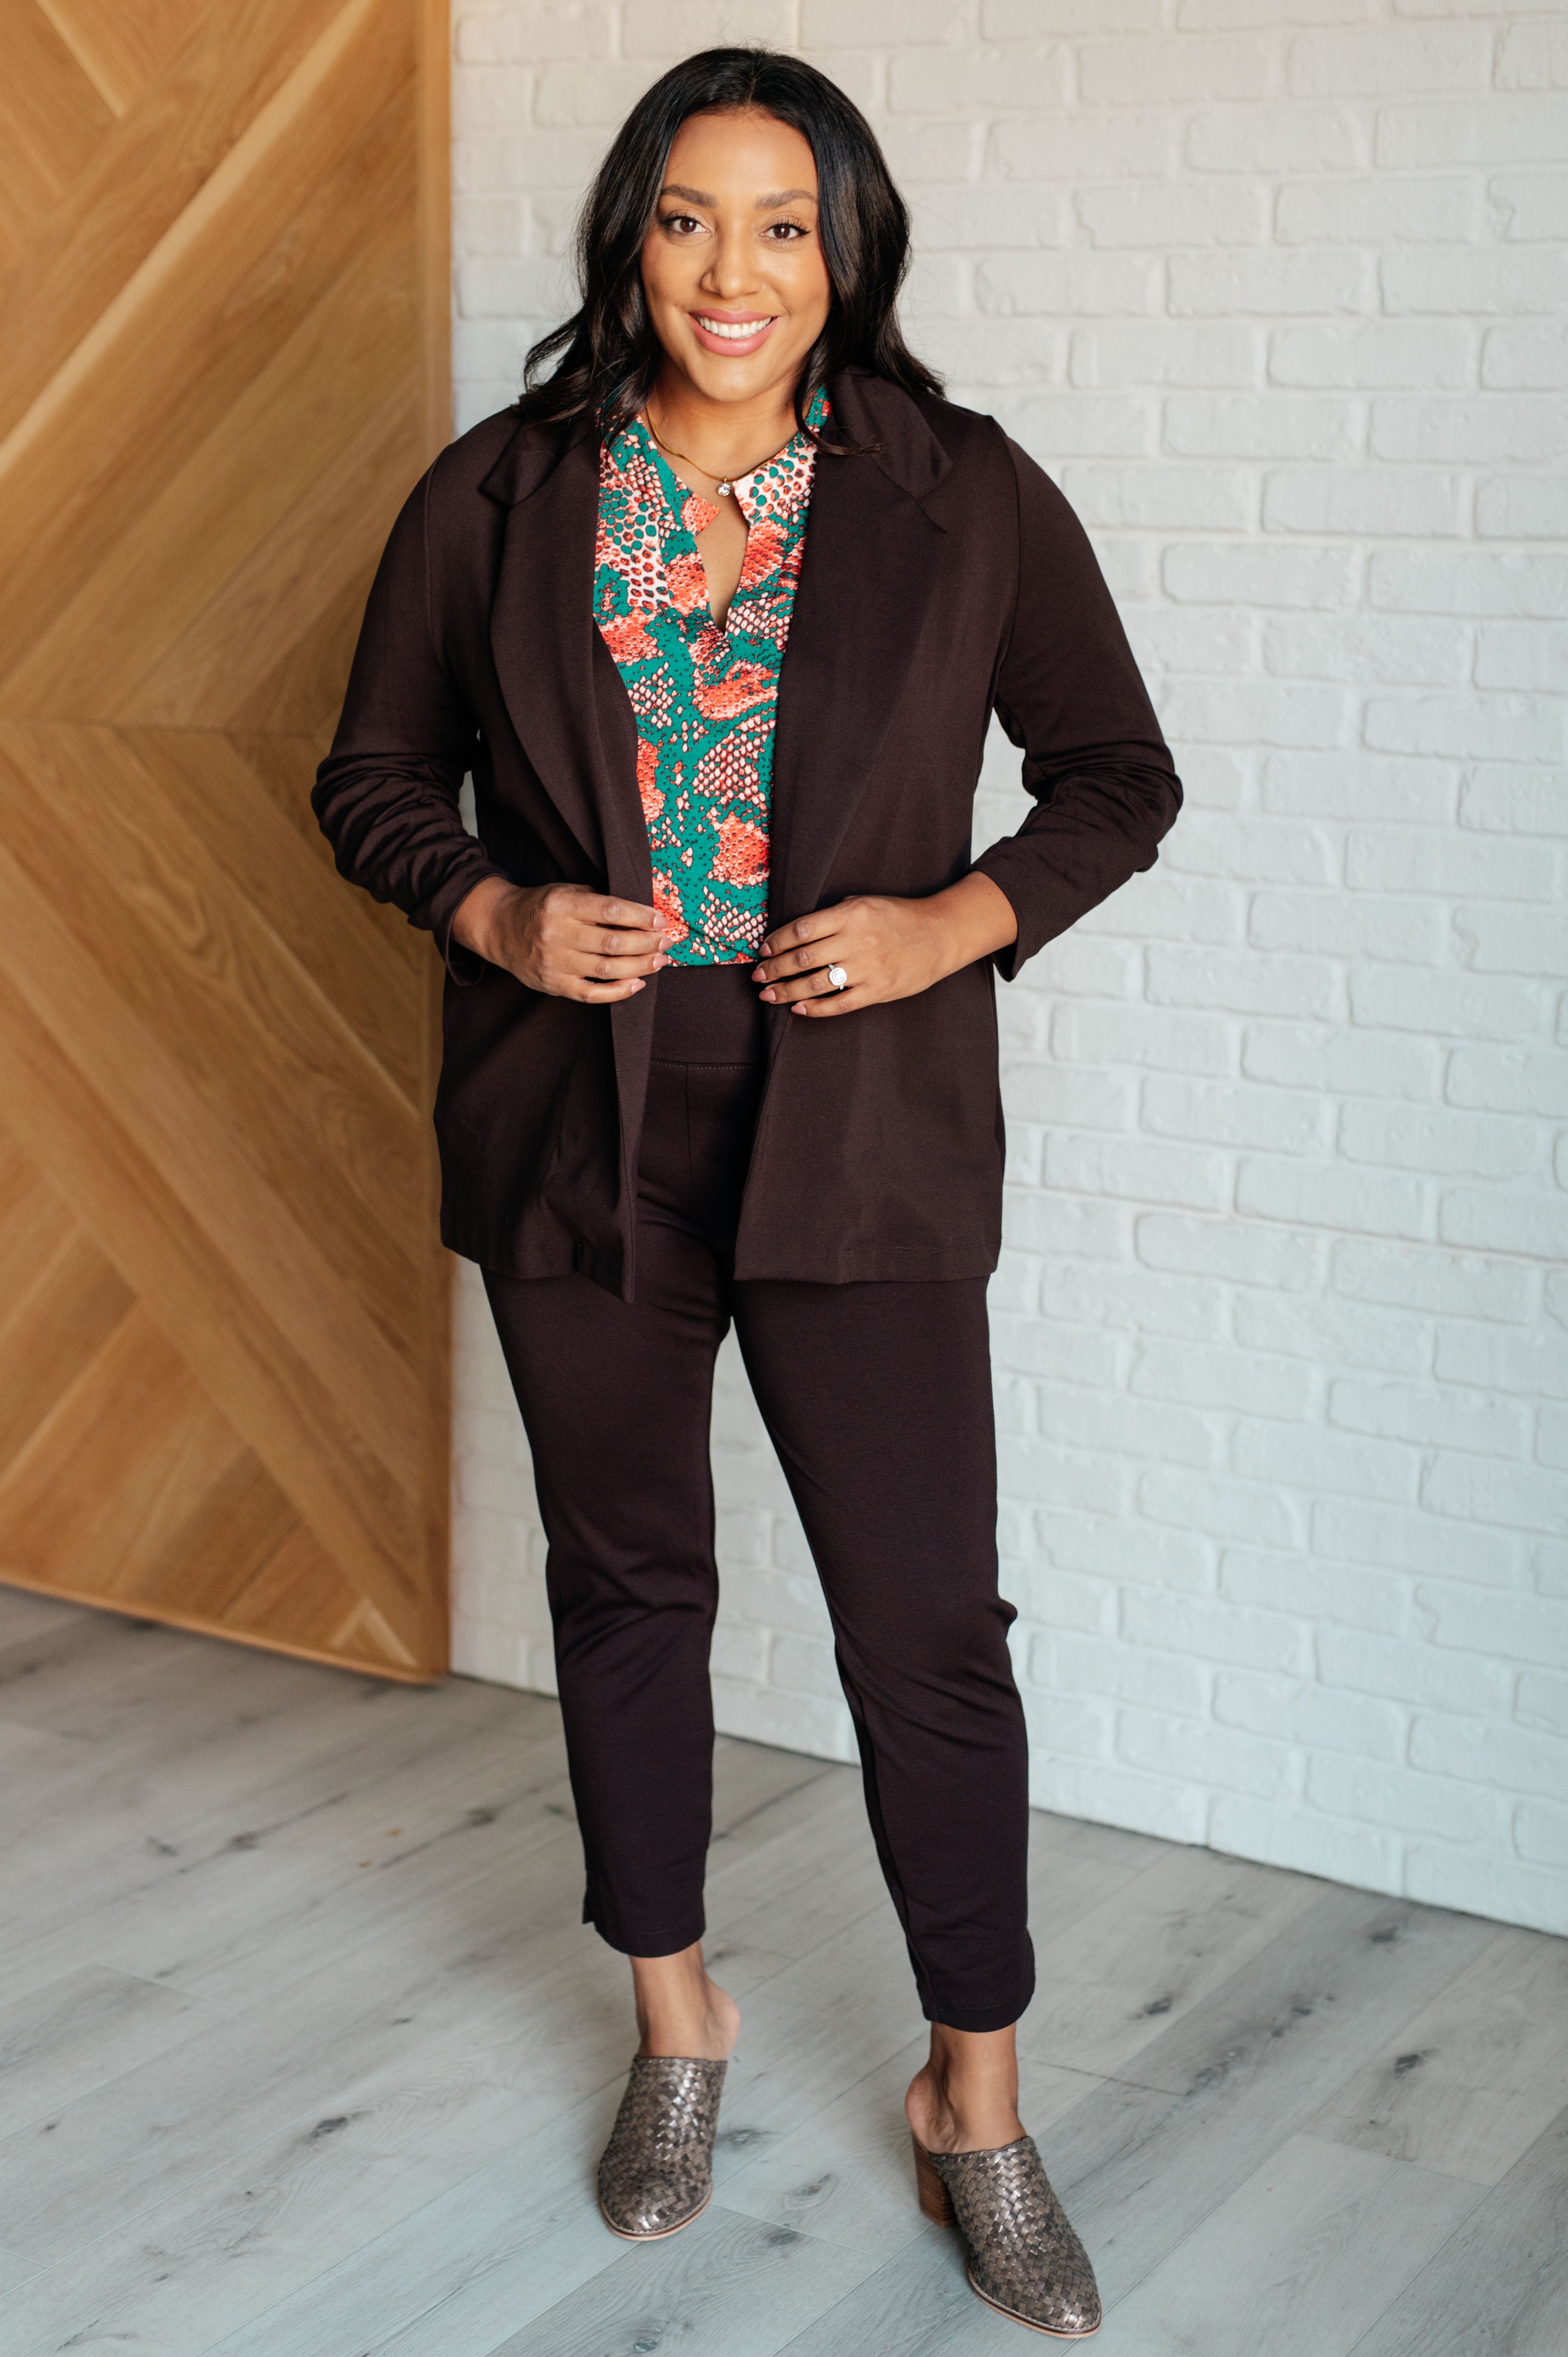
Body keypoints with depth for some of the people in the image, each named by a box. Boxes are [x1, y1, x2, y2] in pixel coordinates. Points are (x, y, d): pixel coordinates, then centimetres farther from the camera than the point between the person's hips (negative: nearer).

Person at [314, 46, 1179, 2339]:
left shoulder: (967, 497, -3)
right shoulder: (497, 498, 1)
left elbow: (1122, 774, 5)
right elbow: (374, 775, 10)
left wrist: (953, 922, -11)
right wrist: (498, 915, -9)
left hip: (858, 1138, -2)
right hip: (577, 1127, 2)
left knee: (929, 1622, 0)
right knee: (626, 1584, 15)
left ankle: (979, 2101, 19)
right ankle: (676, 2020, 36)